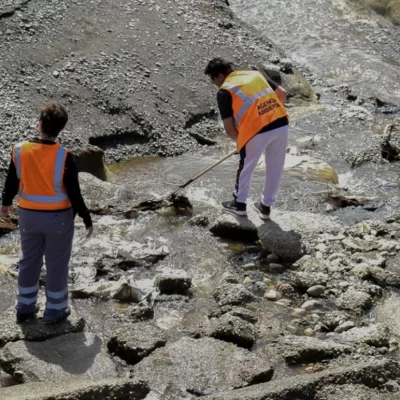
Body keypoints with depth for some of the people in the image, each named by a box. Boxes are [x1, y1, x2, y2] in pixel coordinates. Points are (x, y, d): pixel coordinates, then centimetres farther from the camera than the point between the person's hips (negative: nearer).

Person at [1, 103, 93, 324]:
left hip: (28, 215, 3)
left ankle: (25, 307, 30)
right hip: (59, 217, -3)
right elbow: (74, 193, -16)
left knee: (29, 260, 19)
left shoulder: (19, 150, -12)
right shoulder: (64, 156, -21)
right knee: (56, 263, 12)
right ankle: (55, 310, 22)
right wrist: (87, 219, -2)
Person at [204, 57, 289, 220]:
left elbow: (229, 129, 2)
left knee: (246, 168, 18)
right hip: (281, 124, 5)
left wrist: (241, 140, 19)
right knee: (275, 169, 20)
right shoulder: (255, 74, 19)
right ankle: (266, 206, 34)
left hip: (258, 130, -5)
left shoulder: (224, 91, 2)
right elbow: (282, 93, 16)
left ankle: (239, 203, 35)